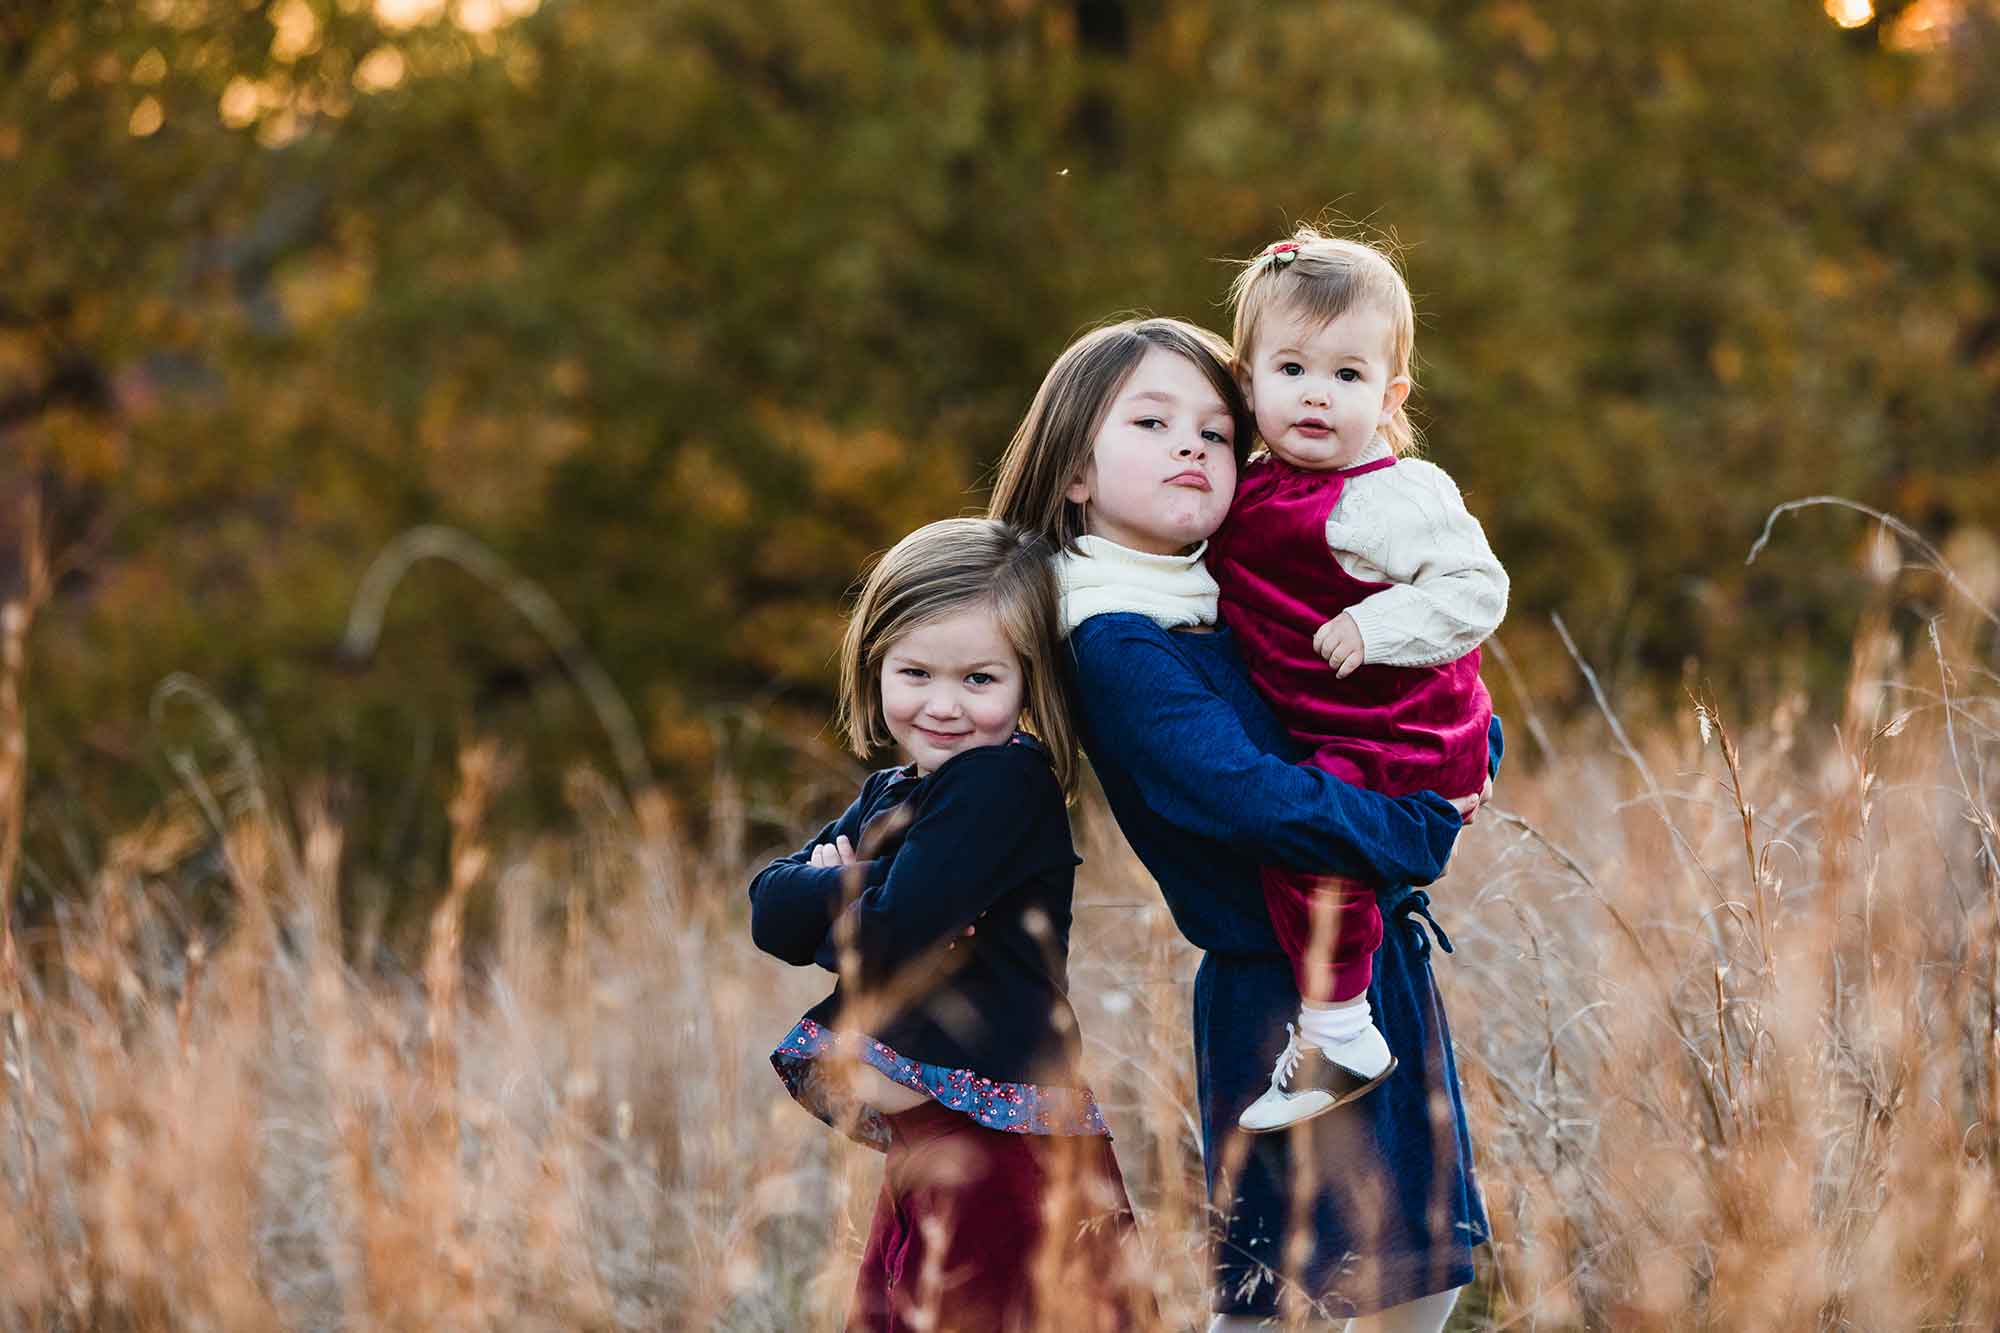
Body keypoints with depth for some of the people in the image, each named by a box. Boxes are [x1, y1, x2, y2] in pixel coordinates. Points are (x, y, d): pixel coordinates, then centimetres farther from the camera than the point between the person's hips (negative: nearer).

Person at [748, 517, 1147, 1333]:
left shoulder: (1005, 785, -13)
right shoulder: (890, 794, 16)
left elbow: (891, 944, -19)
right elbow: (770, 912, 7)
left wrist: (828, 897, 0)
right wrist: (854, 887, -10)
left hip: (1007, 1149, -9)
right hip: (921, 1140, 9)